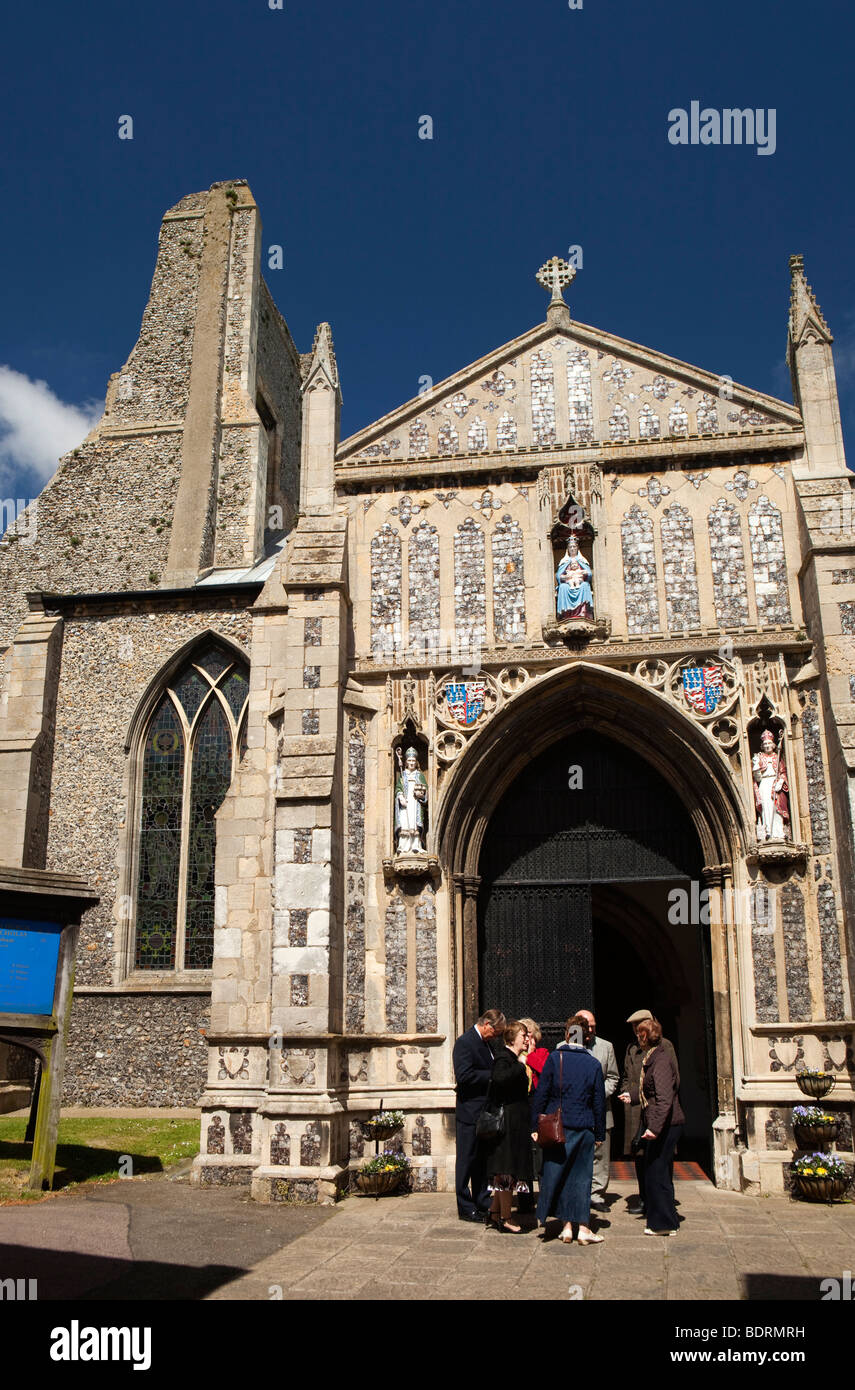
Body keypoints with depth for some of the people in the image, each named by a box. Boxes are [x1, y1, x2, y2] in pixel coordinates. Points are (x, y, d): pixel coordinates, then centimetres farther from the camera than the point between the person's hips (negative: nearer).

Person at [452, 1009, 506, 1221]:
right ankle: (466, 1208, 8)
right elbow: (464, 1075, -24)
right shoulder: (465, 1042, -15)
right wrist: (492, 1075, -20)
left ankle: (482, 1203, 24)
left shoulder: (486, 1043, 14)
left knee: (482, 1161, 16)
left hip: (485, 1113, 9)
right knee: (467, 1161, 1)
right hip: (470, 1113, -9)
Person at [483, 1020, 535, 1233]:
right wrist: (520, 1065, -28)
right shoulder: (504, 1058, -14)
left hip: (516, 1124, 10)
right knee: (508, 1170, -3)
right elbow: (500, 1078, -35)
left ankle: (494, 1214, 22)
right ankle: (505, 1219, 5)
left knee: (505, 1171, 14)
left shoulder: (514, 1059, 16)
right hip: (508, 1123, -10)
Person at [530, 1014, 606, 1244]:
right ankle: (582, 1227, 7)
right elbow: (599, 1102, 5)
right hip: (584, 1128, 1)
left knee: (556, 1173, 9)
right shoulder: (594, 1064, 1)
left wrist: (535, 1126, 1)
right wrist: (600, 1134, 12)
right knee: (581, 1176, 8)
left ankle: (568, 1225, 11)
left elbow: (541, 1094, -5)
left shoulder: (554, 1058, -4)